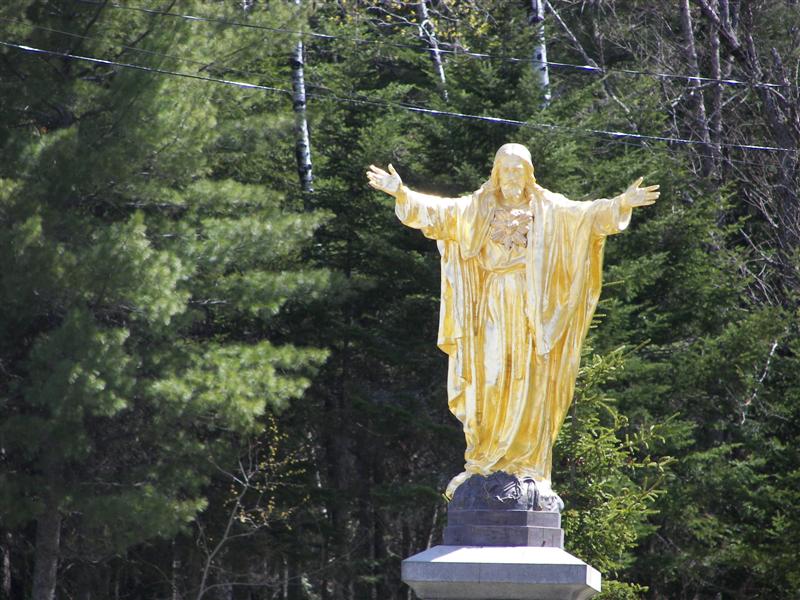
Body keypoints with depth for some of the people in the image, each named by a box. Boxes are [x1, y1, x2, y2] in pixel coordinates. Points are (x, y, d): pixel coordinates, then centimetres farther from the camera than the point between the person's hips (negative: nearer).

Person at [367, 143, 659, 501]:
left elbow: (586, 214, -6)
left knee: (530, 387, -3)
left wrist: (622, 204, -22)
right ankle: (482, 464, 0)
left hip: (531, 310, 0)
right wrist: (401, 193, -18)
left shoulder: (549, 209, 6)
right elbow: (438, 210, -3)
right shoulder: (477, 209, 7)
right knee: (489, 381, -5)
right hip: (493, 308, 0)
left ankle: (530, 468, -1)